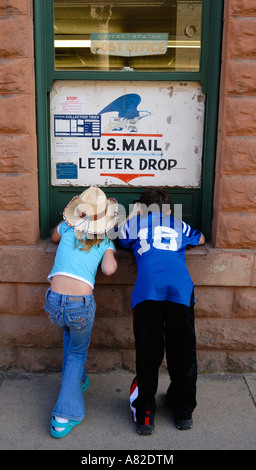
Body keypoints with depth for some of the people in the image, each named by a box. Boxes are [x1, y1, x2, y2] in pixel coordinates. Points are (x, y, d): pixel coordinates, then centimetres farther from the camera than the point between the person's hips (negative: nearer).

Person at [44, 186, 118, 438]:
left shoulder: (67, 227, 10)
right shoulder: (105, 242, 5)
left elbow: (54, 238, 32)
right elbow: (109, 269, -11)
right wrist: (111, 249, 8)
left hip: (53, 303, 3)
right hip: (81, 306, -2)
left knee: (69, 334, 36)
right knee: (77, 353, 21)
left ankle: (78, 382, 45)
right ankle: (63, 416, 14)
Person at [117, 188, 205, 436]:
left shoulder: (134, 224, 25)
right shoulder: (178, 225, 30)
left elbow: (120, 238, 45)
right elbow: (200, 239, 51)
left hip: (148, 290, -1)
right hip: (181, 289, 1)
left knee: (148, 354, 7)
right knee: (183, 352, 13)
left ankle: (144, 415, 18)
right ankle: (184, 412, 29)